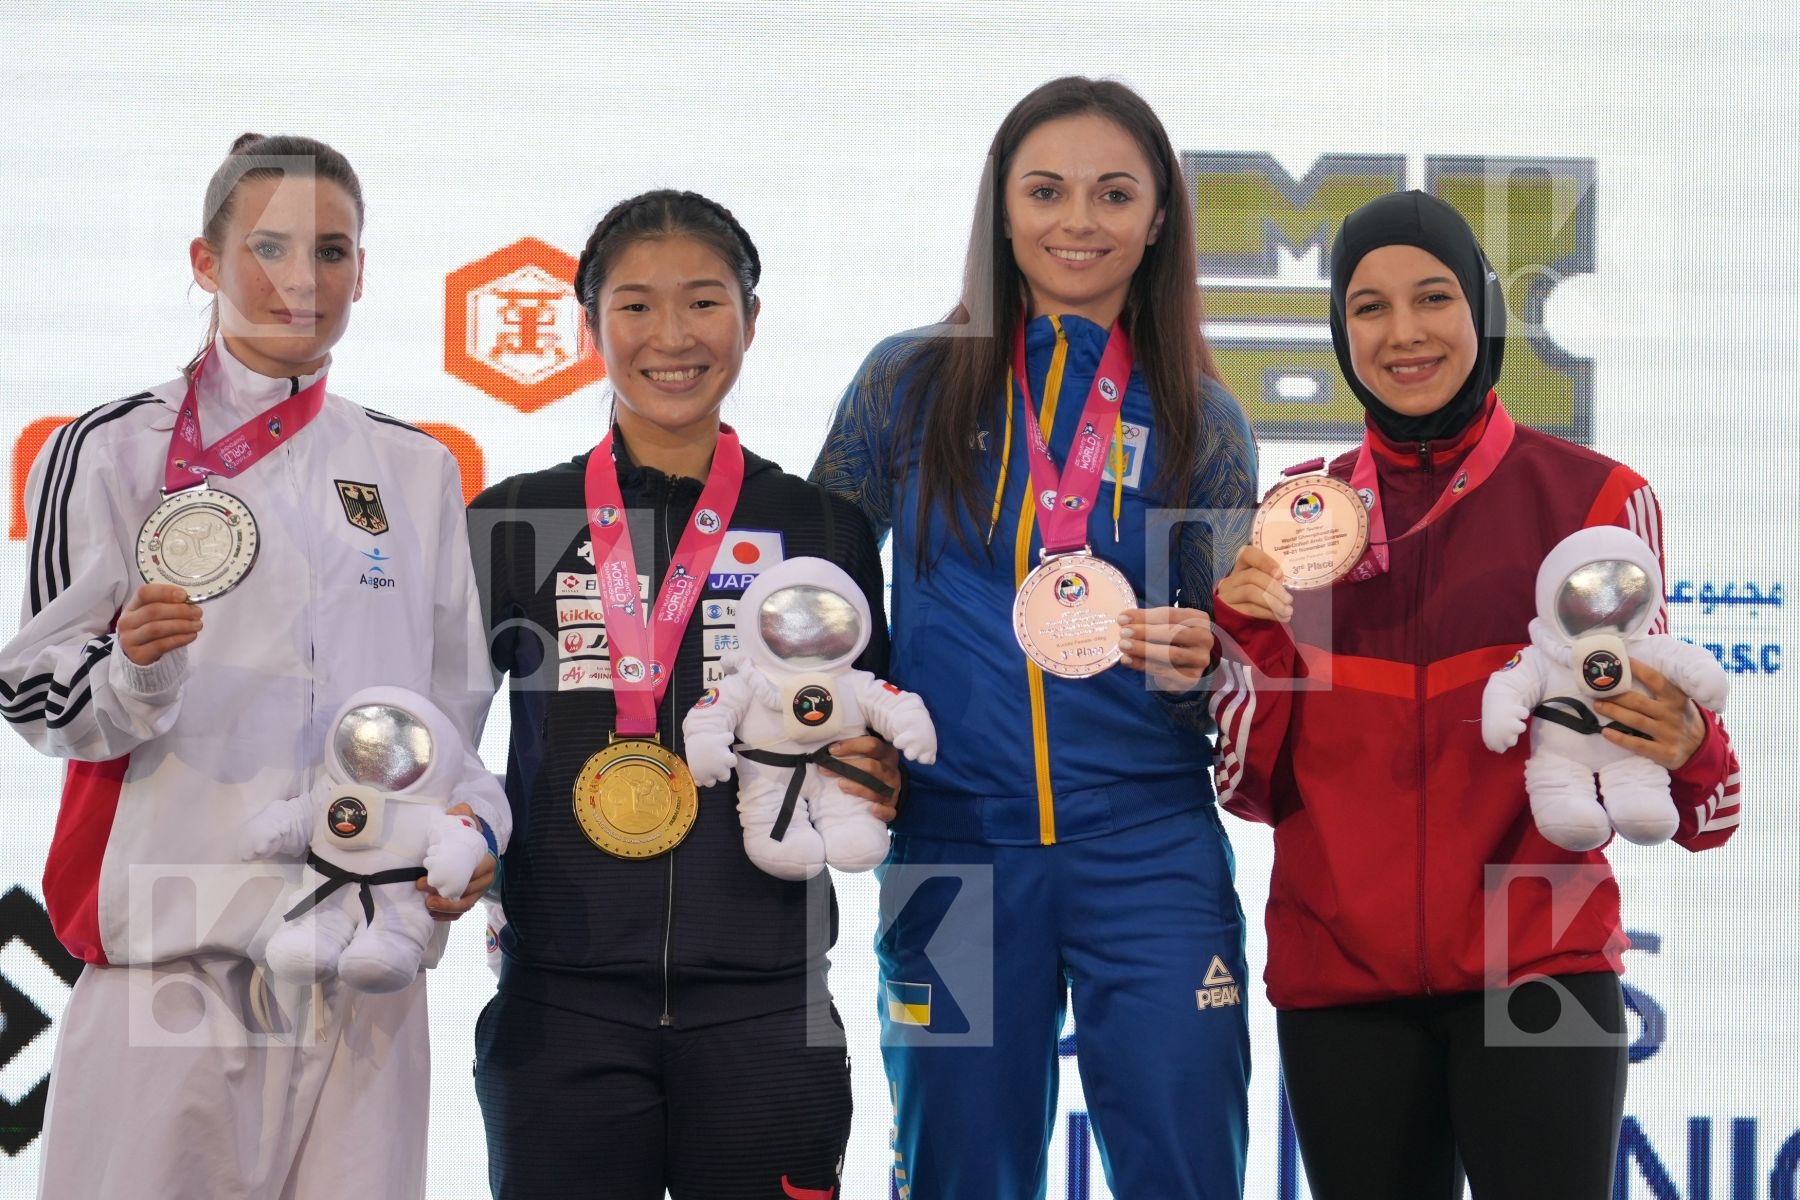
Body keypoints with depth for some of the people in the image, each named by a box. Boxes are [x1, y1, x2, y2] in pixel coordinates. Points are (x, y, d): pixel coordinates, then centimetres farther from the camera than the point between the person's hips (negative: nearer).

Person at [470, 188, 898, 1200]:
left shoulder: (822, 527, 8)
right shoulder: (513, 525, 6)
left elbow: (879, 754, 16)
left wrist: (870, 780, -6)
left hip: (763, 1001, 1)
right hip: (563, 995, 0)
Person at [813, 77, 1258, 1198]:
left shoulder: (1201, 423, 6)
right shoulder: (910, 384, 4)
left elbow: (1233, 662, 9)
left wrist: (1194, 664, -13)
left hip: (1149, 850, 0)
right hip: (952, 845, 0)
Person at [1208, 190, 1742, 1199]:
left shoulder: (1595, 499, 0)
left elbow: (1646, 754, 4)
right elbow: (1260, 786, 7)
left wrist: (1684, 751, -19)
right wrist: (1248, 647, -11)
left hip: (1538, 968, -2)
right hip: (1338, 981, 2)